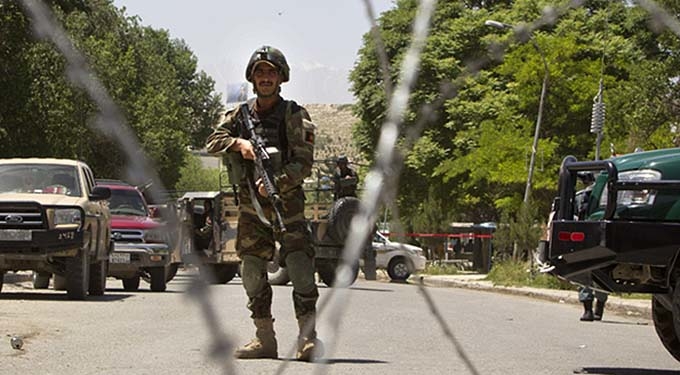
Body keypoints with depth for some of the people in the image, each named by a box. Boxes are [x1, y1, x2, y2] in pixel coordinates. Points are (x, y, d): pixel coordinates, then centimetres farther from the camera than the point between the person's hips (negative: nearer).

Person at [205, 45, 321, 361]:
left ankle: (308, 338, -16)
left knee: (300, 265, -15)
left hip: (287, 201, -4)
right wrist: (239, 142, -16)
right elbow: (212, 142, 2)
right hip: (250, 204, 4)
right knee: (252, 271, 3)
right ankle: (264, 338, 10)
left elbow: (304, 164, -8)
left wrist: (277, 182, -23)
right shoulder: (240, 115, 12)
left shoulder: (295, 116, -1)